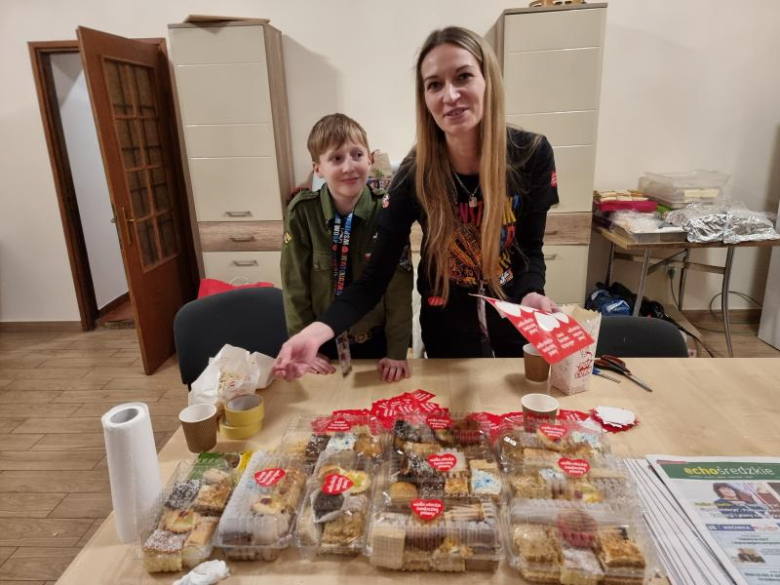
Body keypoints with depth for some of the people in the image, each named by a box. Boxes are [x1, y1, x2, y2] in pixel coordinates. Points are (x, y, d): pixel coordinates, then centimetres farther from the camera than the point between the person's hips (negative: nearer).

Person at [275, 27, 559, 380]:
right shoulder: (415, 174, -21)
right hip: (446, 329, -1)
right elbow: (376, 275, -21)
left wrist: (531, 295, -29)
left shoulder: (532, 155, -17)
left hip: (514, 322, 2)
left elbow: (530, 248, -7)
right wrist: (318, 331, -36)